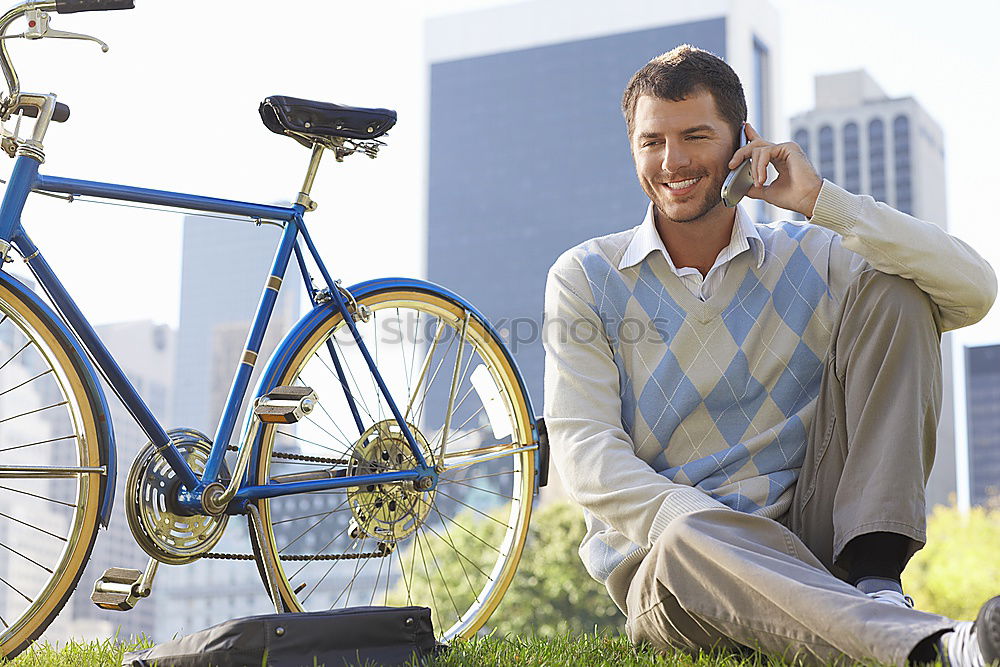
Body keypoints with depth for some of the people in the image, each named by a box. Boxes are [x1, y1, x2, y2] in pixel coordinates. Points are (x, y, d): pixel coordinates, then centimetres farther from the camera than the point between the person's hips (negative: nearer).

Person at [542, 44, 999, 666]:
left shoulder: (811, 260, 7)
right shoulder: (584, 278, 5)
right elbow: (583, 448, -7)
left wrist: (821, 200, -12)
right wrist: (692, 521, -26)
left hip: (809, 538, 2)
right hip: (667, 565, -1)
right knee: (688, 535, -40)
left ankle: (874, 582, -23)